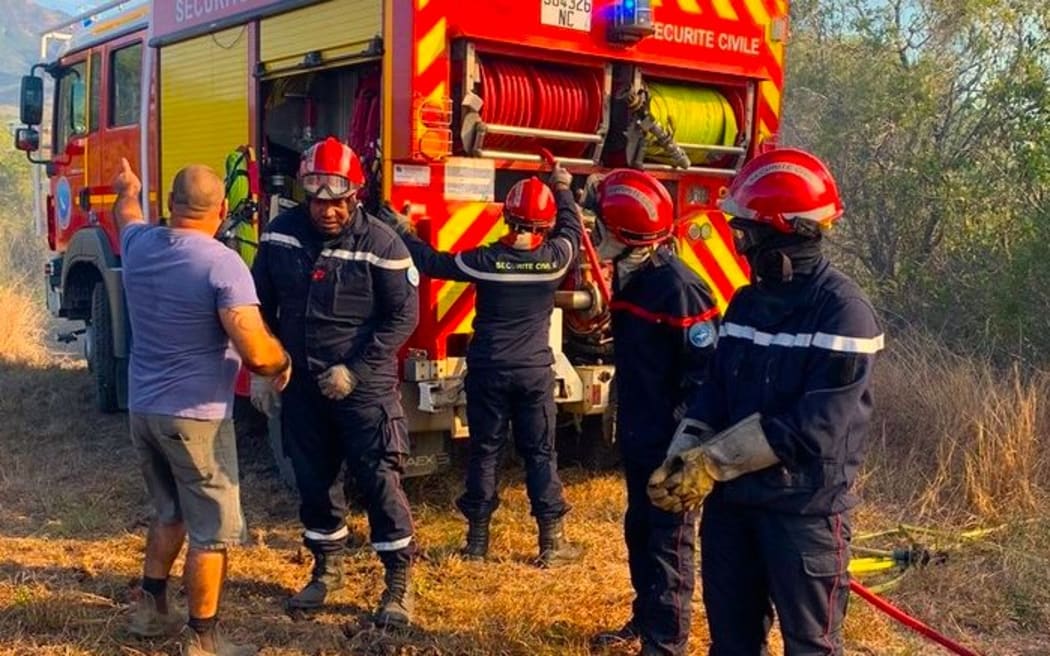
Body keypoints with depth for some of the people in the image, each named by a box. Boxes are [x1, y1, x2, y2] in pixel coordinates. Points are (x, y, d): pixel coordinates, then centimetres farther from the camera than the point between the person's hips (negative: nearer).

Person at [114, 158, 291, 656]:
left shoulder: (139, 245, 1)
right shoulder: (222, 263, -20)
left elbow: (127, 215, 29)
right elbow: (256, 352, -28)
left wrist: (127, 190, 51)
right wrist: (282, 362, -5)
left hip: (142, 409, 8)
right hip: (195, 416, -7)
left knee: (170, 512, 26)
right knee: (213, 529, 4)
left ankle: (150, 608, 35)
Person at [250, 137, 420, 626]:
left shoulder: (380, 244, -13)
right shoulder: (281, 233, -2)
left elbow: (403, 315, -11)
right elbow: (262, 305, 8)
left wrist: (355, 371, -16)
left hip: (365, 386, -4)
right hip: (301, 384, 4)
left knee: (379, 481, -1)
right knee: (314, 481, 15)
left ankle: (399, 582, 12)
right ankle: (327, 568, 33)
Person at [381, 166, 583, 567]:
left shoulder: (485, 260, -11)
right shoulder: (556, 258, -8)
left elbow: (432, 263, 2)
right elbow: (573, 229, 14)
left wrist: (403, 232, 16)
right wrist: (563, 189, 28)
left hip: (488, 371, 0)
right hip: (535, 372, 0)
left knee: (484, 452, 10)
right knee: (541, 454, 7)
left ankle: (477, 539, 16)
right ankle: (553, 541, 8)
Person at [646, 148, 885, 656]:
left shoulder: (842, 310, -16)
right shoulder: (745, 303, 8)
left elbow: (814, 425, -22)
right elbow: (715, 394, 10)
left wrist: (713, 461, -20)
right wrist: (680, 459, -8)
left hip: (804, 508, -7)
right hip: (732, 499, 7)